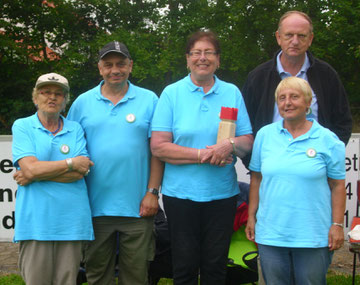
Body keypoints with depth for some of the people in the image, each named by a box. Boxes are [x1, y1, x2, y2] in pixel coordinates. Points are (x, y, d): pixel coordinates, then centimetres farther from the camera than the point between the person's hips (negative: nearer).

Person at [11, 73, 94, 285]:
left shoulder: (76, 130, 11)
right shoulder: (22, 126, 6)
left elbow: (81, 172, -3)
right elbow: (30, 168, -9)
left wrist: (35, 175, -8)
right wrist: (71, 163, -4)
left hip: (71, 221, 2)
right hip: (35, 220, -2)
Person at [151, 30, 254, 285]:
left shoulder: (232, 93, 7)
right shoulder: (172, 93, 0)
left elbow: (248, 142, 5)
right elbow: (158, 147, -8)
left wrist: (231, 145, -17)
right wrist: (202, 155, -15)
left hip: (222, 194, 2)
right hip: (180, 194, -2)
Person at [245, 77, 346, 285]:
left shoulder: (328, 140, -2)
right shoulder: (265, 135, 6)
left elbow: (338, 186, -1)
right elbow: (256, 179, 10)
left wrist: (337, 225, -5)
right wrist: (251, 217, 8)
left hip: (313, 236, -2)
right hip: (270, 234, 3)